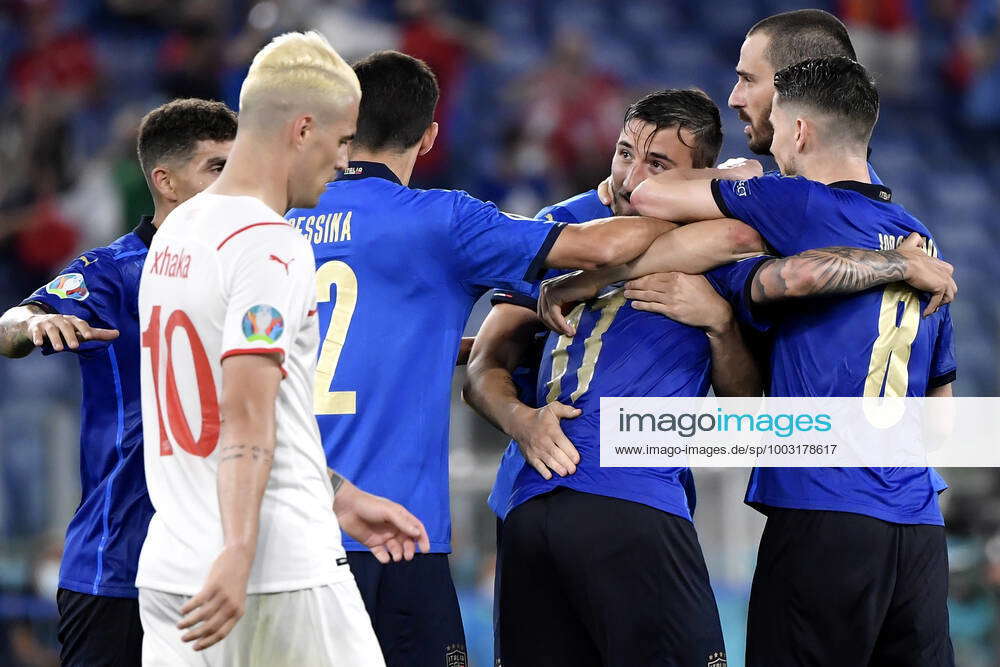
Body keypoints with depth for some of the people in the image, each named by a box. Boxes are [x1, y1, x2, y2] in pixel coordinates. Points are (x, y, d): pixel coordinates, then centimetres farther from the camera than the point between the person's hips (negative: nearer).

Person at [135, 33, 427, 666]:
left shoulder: (176, 232, 15)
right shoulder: (272, 247, -12)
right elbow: (247, 416, -23)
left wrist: (339, 497, 29)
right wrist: (238, 555, -31)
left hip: (169, 568, 8)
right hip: (284, 578, -8)